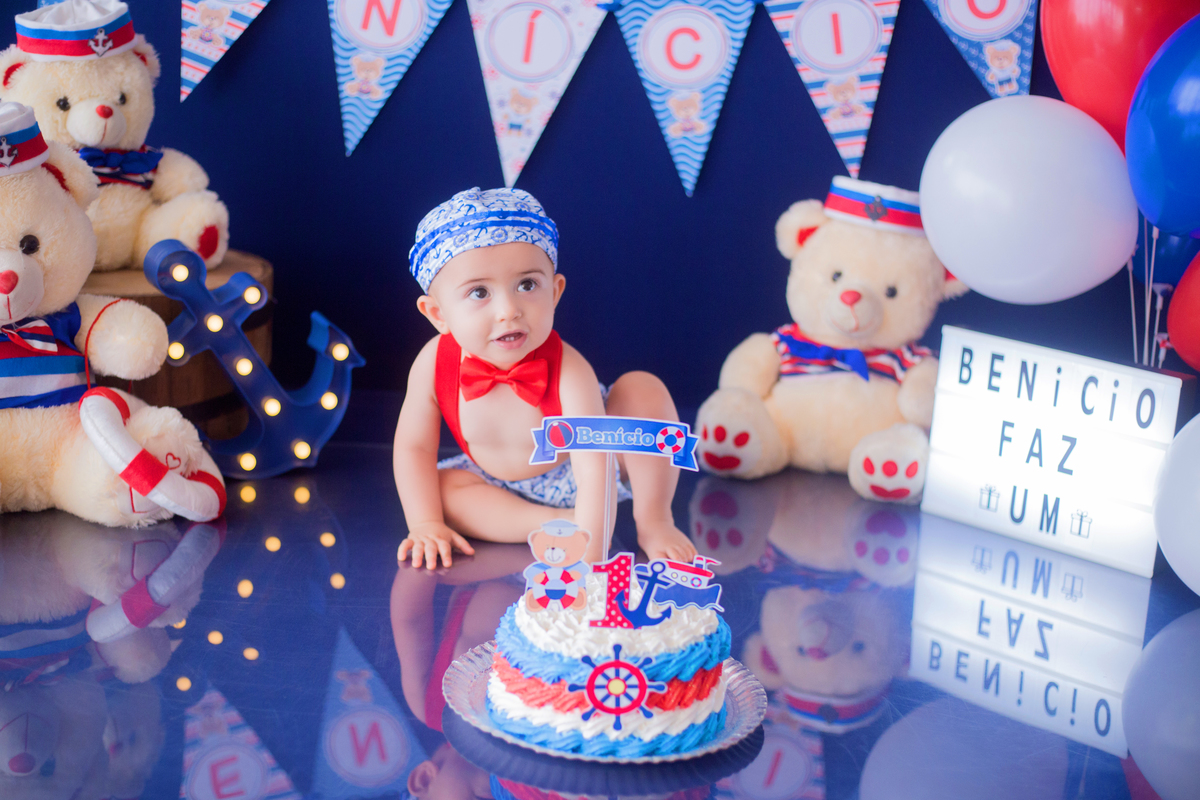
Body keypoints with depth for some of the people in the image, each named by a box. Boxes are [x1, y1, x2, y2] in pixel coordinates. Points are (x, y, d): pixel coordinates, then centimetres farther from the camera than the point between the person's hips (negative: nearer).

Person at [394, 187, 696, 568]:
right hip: (503, 485, 3)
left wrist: (588, 554, -53)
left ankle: (652, 520, -9)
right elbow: (414, 447, -12)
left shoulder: (567, 372, -37)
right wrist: (426, 525, -21)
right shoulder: (434, 364, -26)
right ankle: (554, 522, -19)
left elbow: (593, 468, -43)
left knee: (641, 390, -27)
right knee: (442, 486, -23)